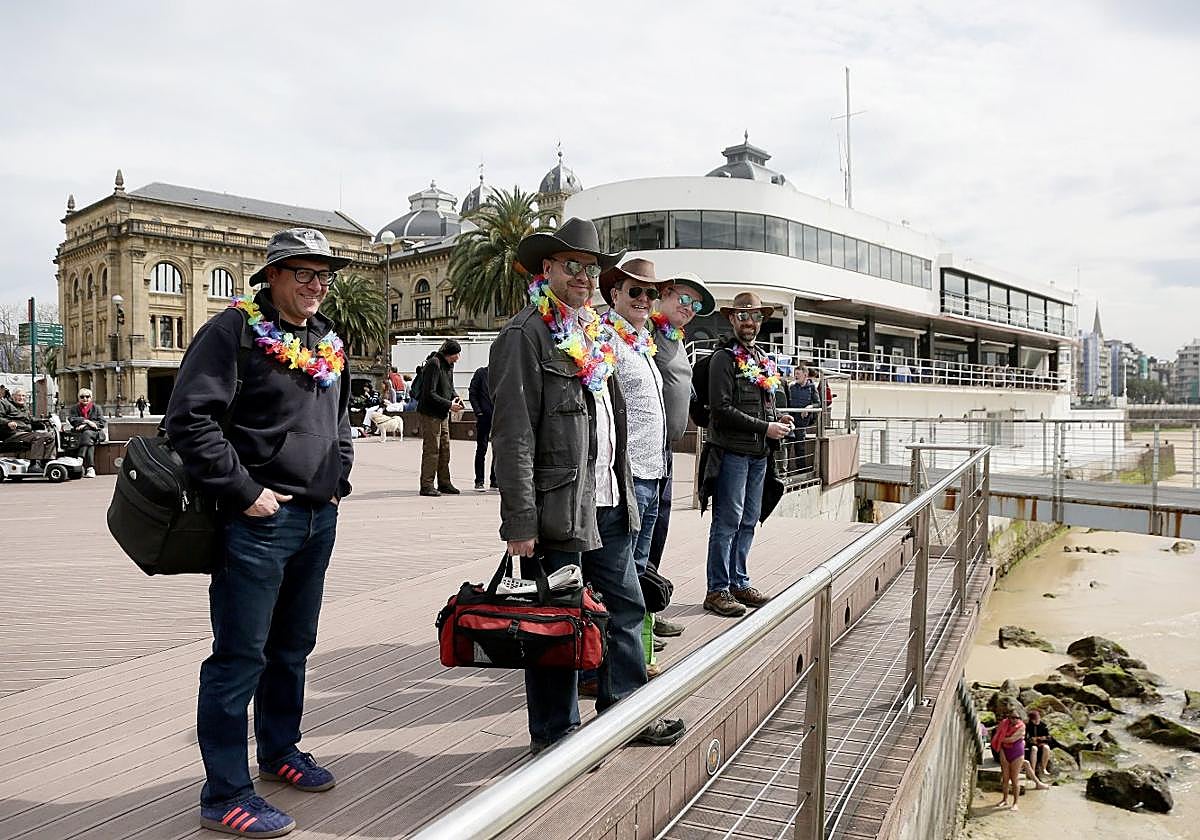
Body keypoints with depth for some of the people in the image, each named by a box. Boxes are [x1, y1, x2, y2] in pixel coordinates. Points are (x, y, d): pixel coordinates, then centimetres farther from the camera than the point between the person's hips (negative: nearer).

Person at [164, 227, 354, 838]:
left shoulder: (329, 341, 14)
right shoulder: (234, 330, -9)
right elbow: (190, 419, -17)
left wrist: (339, 478, 13)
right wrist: (244, 491, -18)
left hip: (319, 517, 8)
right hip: (259, 519, -8)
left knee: (292, 647, 20)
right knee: (240, 655, -1)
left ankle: (280, 748, 38)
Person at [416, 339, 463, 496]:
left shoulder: (449, 365, 10)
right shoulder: (434, 365, -19)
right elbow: (429, 394, -23)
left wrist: (455, 398, 1)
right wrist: (449, 404, -21)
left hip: (443, 414, 9)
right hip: (430, 414, -9)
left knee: (445, 449, 12)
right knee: (431, 450, -6)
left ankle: (444, 483, 21)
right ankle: (427, 485, 0)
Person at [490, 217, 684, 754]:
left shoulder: (594, 333, 16)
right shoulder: (525, 335, -10)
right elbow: (513, 435, -16)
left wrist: (624, 493, 16)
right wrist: (519, 522, -19)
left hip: (608, 504, 9)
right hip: (557, 506, -8)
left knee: (626, 607, 17)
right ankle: (553, 734, 21)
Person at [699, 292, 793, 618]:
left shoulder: (763, 359, 18)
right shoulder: (724, 358, -7)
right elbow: (722, 409, -16)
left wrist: (779, 418, 6)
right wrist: (765, 427, -14)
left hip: (759, 454, 8)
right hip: (732, 452, -8)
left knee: (748, 522, 12)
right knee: (728, 522, -5)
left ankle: (739, 583, 22)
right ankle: (718, 590, 2)